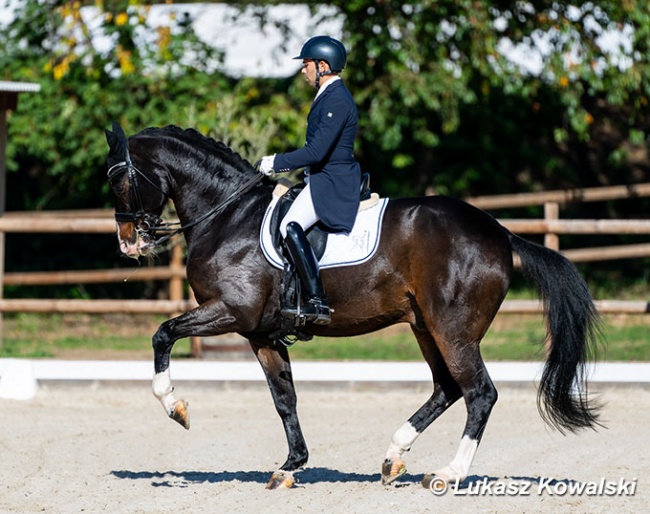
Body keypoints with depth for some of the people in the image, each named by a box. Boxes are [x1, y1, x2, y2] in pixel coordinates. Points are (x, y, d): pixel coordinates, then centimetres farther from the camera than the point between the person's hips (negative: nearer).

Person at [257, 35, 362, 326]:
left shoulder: (337, 100, -18)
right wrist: (281, 165, 15)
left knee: (291, 226, -27)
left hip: (333, 182, -11)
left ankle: (317, 303, -32)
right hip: (324, 178, 11)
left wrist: (275, 163, -16)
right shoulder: (329, 95, 16)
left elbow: (317, 151, -24)